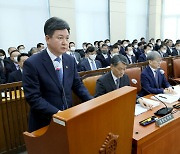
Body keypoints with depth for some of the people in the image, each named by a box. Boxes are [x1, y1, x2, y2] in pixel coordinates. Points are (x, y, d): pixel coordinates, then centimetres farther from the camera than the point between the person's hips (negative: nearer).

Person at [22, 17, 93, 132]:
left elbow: (78, 85, 7)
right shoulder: (32, 64, -15)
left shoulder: (71, 60, 0)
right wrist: (56, 113, -26)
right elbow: (33, 98, -17)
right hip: (44, 123, -4)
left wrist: (92, 103, -6)